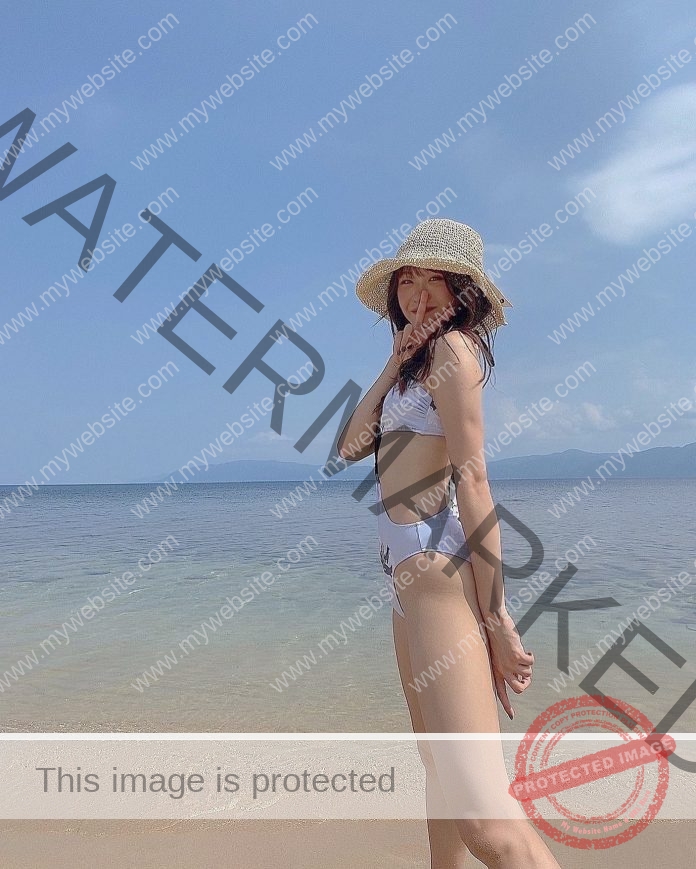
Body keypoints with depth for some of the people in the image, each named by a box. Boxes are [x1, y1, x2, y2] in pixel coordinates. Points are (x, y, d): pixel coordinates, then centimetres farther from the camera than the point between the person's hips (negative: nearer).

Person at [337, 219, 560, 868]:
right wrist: (394, 364, 6)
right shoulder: (421, 359, 22)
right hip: (409, 570, 10)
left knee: (482, 815, -16)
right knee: (439, 768, 22)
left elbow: (472, 478, -14)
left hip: (437, 565, -10)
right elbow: (351, 445, 12)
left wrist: (496, 615, -17)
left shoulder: (452, 345, -4)